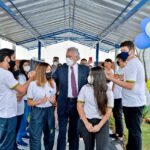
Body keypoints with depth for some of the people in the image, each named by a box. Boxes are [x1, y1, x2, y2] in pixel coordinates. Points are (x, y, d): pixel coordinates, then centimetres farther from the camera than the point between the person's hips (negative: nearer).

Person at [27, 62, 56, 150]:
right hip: (37, 112, -4)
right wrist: (40, 101, -20)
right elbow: (29, 102, -5)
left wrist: (53, 100, -6)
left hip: (50, 111, 4)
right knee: (36, 137, 0)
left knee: (50, 136, 14)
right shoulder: (33, 84, -9)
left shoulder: (52, 83, 5)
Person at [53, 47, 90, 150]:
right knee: (62, 131, 6)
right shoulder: (60, 69, -1)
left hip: (78, 103, 1)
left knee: (75, 130, 16)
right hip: (64, 103, -1)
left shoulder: (85, 69, -1)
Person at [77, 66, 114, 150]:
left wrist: (99, 126, -15)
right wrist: (86, 123, -8)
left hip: (102, 122, -1)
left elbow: (108, 112, -5)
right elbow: (79, 106, -1)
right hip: (86, 122, 2)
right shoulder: (85, 88, -3)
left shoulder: (108, 92, -5)